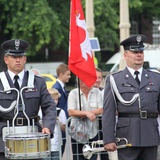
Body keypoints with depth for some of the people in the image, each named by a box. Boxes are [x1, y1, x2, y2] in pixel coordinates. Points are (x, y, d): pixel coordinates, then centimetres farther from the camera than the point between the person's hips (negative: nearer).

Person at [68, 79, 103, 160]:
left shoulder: (97, 92, 3)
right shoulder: (73, 93, -1)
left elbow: (101, 110, -7)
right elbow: (71, 112, -12)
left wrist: (81, 113, -15)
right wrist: (86, 113, -24)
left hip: (93, 133, 1)